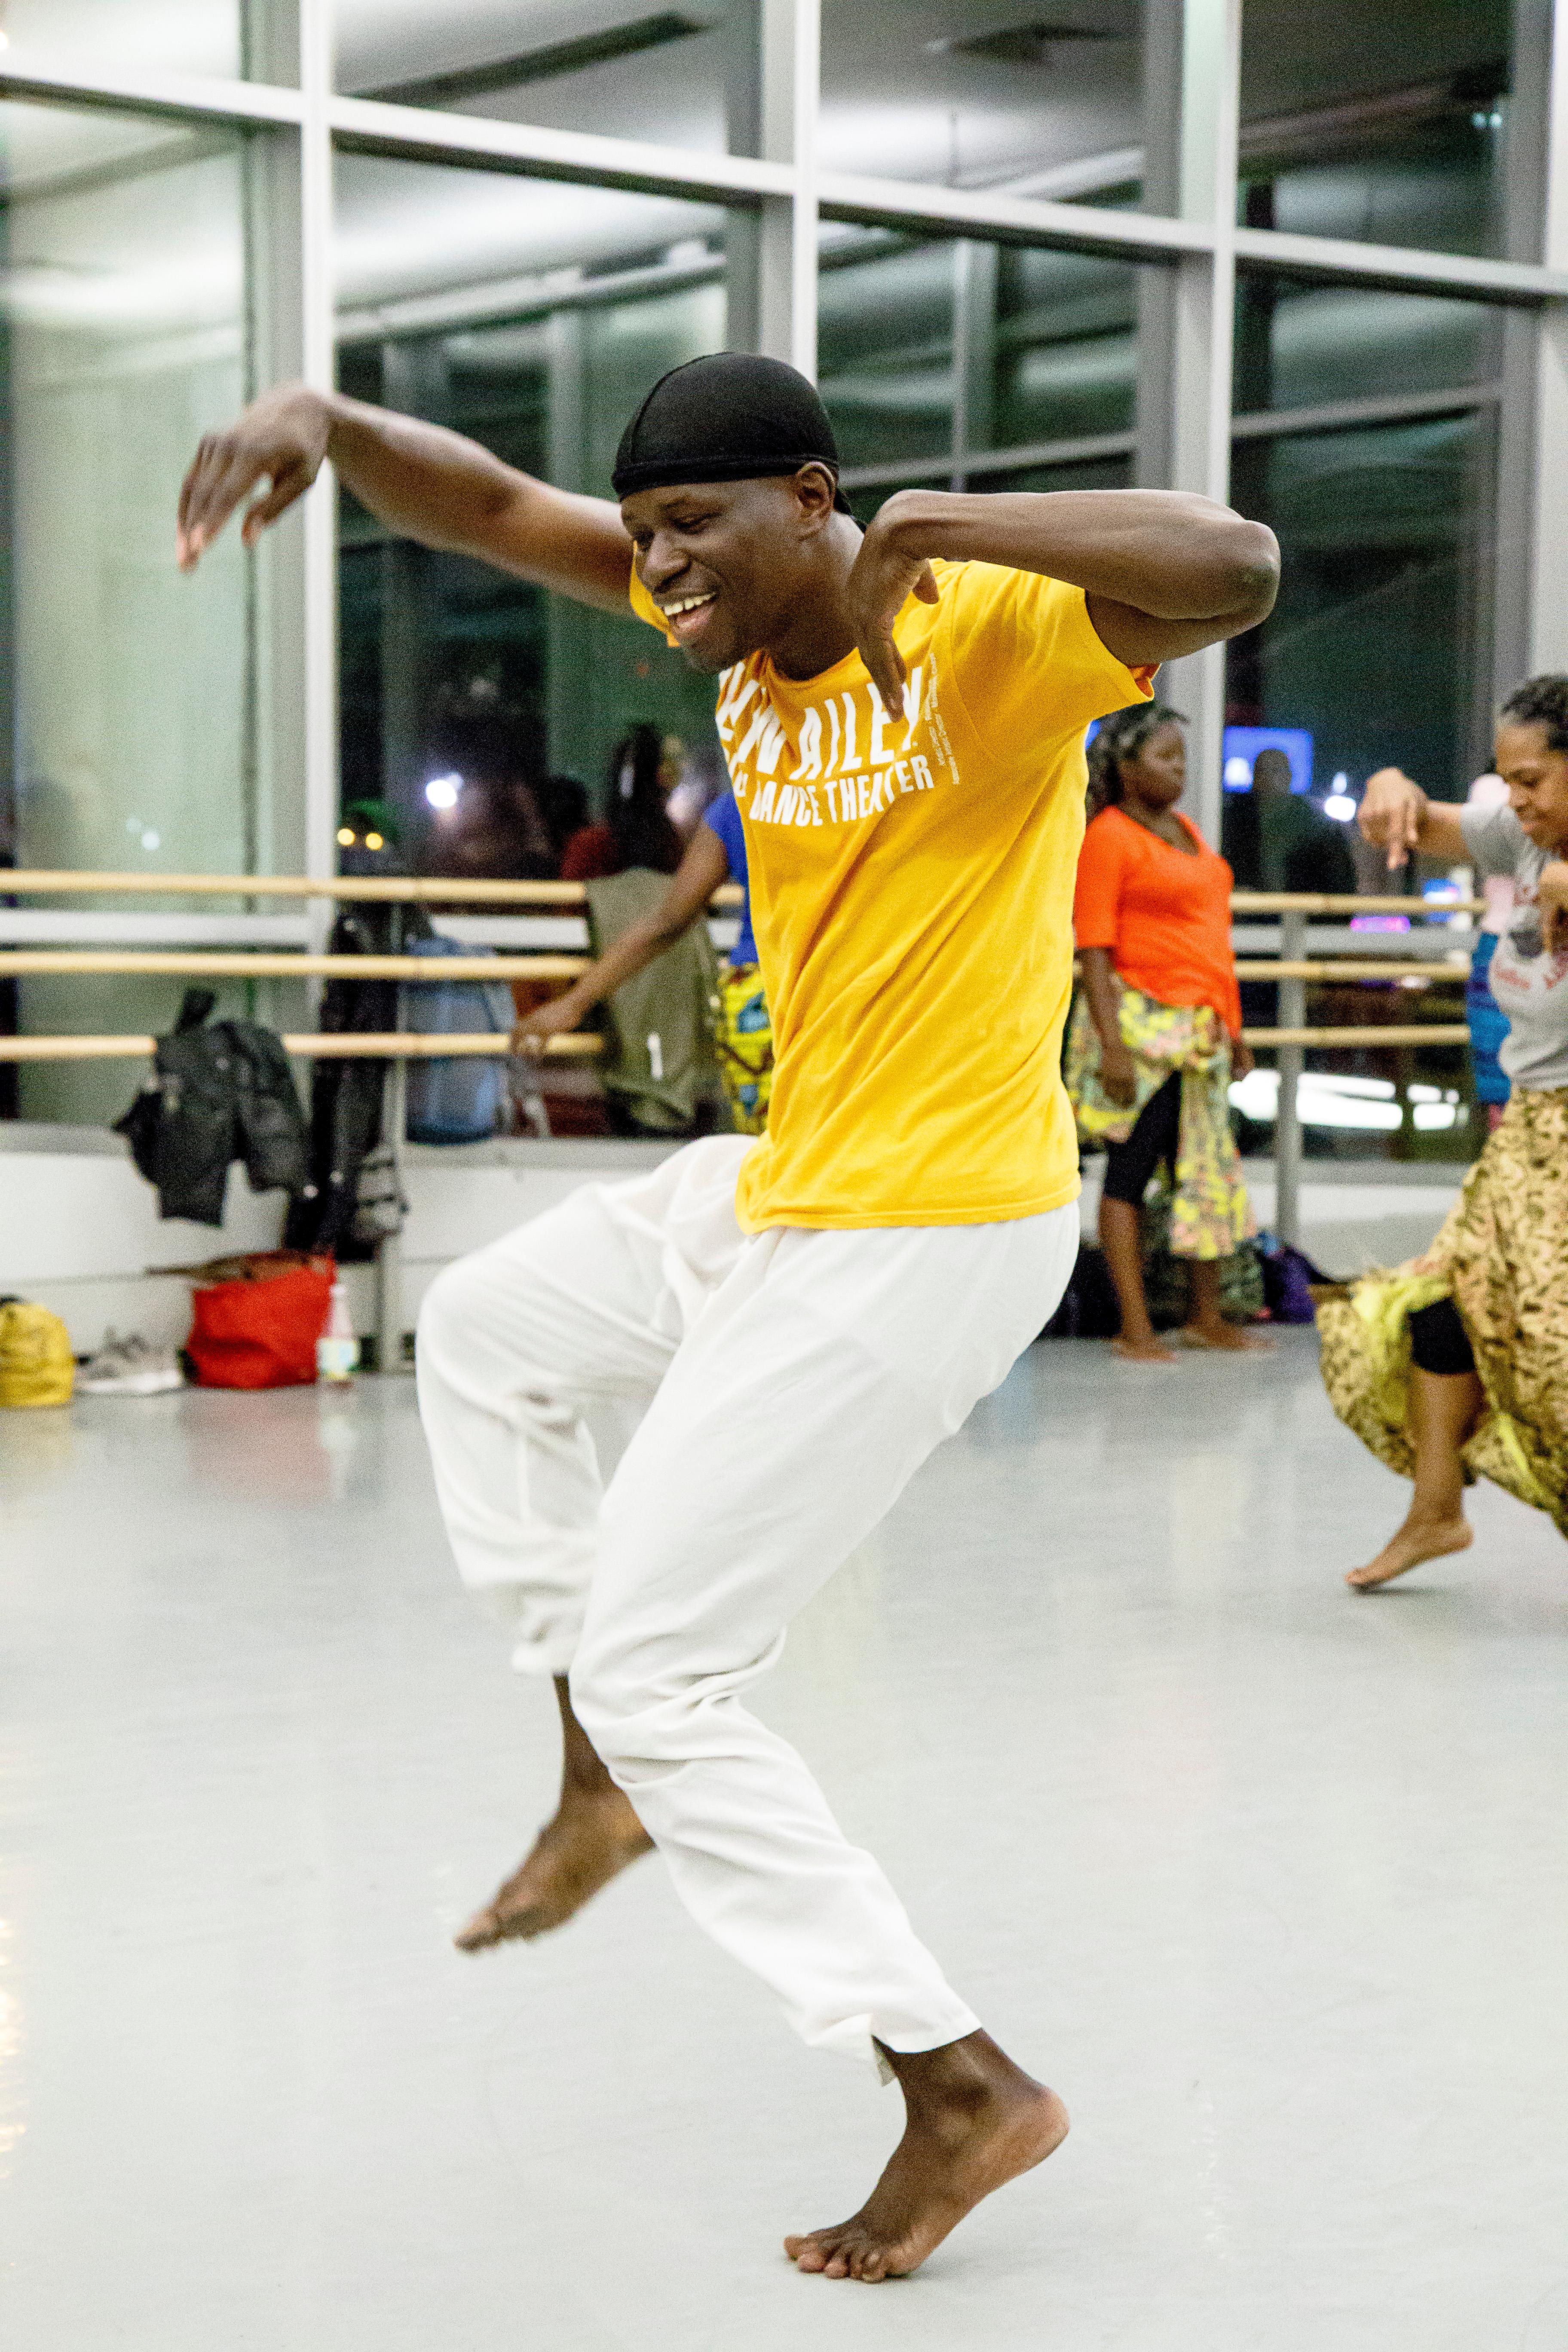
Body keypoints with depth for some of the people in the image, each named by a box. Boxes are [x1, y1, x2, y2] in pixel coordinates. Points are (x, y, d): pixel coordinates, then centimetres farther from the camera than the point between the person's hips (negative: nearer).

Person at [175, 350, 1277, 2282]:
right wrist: (321, 423, -16)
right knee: (486, 1334, 28)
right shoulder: (747, 616, 2)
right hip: (790, 1182, 10)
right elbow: (496, 509, 3)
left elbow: (1233, 566, -39)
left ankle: (959, 2085, 2)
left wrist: (942, 525, -36)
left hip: (932, 1230, -10)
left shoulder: (991, 629, -21)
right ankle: (610, 1777, 32)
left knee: (655, 1671, -4)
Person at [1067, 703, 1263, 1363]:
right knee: (1131, 1171, -3)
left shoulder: (1186, 831, 16)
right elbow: (1094, 948, -14)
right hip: (1142, 1028, -8)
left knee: (1207, 1167, 11)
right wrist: (1112, 1045, -21)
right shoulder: (1108, 836, -8)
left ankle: (1205, 1316, 21)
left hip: (1198, 1030, 8)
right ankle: (1135, 1330, 0)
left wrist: (1232, 1029, 22)